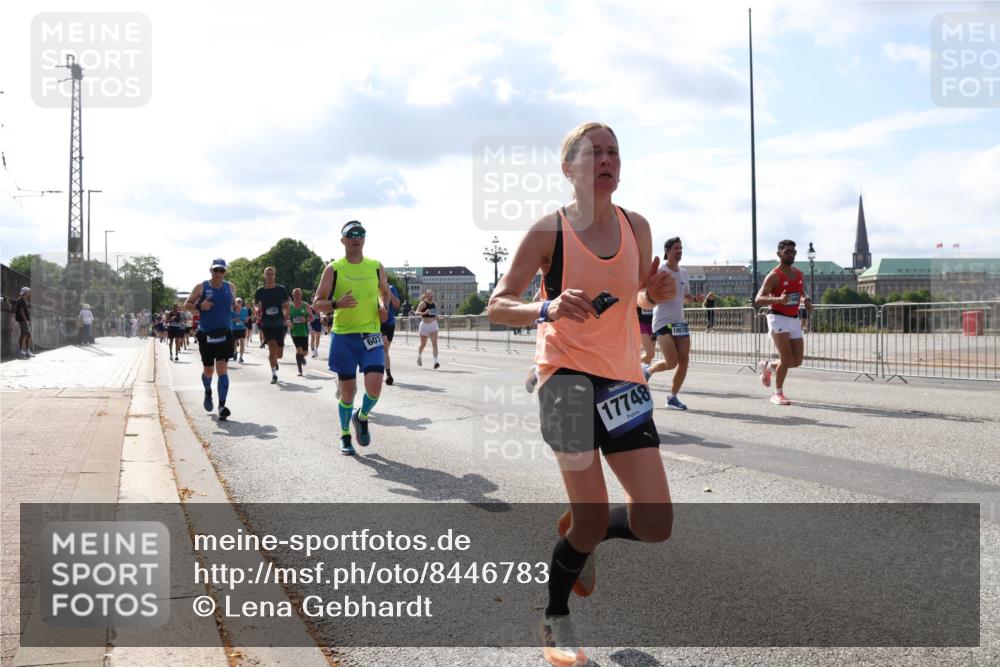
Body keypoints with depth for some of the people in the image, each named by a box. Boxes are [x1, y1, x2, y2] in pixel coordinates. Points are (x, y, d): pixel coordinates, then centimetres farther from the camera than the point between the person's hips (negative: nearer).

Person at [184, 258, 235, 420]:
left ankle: (222, 406, -12)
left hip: (224, 334, 1)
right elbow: (186, 305, 3)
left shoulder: (230, 288, 8)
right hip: (206, 334, -1)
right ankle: (208, 392, 42)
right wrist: (199, 305, -17)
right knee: (208, 370, 8)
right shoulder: (201, 287, 0)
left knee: (222, 369, -11)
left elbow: (234, 304, 24)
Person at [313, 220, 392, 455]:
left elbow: (384, 291, 23)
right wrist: (337, 304, -21)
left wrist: (383, 306, 1)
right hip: (343, 336, -1)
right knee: (348, 390, 5)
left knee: (374, 386, -14)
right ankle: (345, 436, 27)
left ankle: (362, 417, 18)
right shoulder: (333, 269, -2)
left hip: (371, 335, 1)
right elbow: (317, 303, -1)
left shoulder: (376, 267, 5)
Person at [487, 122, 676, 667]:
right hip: (566, 373, -5)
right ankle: (555, 620, 20)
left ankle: (579, 534, 33)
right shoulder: (549, 230, -8)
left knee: (655, 524, -1)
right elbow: (497, 306, -8)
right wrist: (546, 308, -27)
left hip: (623, 377, 5)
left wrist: (656, 293, -3)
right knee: (593, 519, -8)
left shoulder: (636, 227, 5)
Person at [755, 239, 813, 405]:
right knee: (786, 358, -15)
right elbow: (758, 300, -18)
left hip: (794, 320, 7)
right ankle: (778, 394, 2)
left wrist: (806, 301, 3)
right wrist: (778, 299, -34)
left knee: (797, 361, 6)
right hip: (778, 318, -7)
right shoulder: (774, 276, -10)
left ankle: (768, 366, 33)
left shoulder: (800, 275, 11)